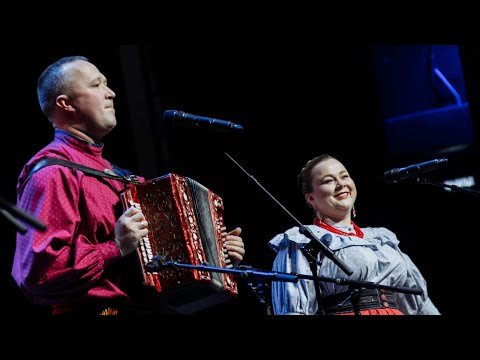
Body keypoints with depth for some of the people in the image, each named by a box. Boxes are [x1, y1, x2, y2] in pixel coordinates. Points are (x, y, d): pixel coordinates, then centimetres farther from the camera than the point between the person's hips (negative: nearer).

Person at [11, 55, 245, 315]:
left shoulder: (106, 169, 23)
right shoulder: (53, 171, -7)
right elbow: (37, 272, -19)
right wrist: (116, 249, -20)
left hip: (150, 308, 8)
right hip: (101, 310, -8)